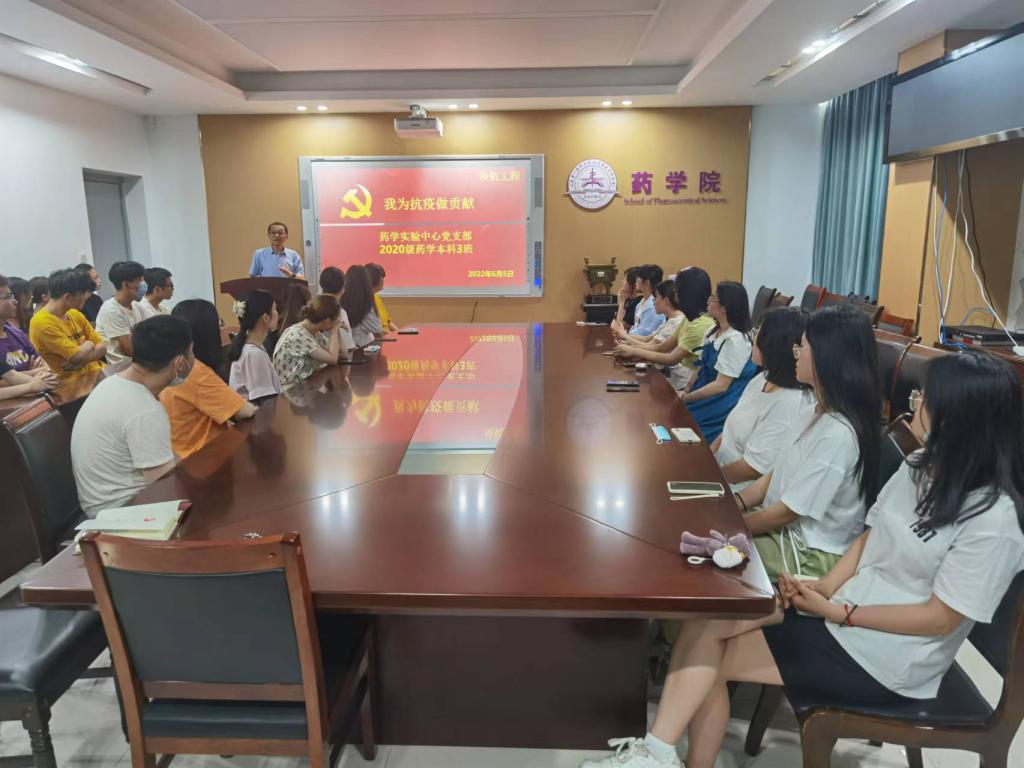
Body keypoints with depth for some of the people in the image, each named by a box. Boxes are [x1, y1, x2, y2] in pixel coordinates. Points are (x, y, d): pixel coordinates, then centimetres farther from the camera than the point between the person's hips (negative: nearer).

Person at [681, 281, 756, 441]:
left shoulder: (736, 340, -19)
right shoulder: (712, 332, 9)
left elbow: (721, 385, -20)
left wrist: (686, 398, -17)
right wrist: (686, 391, -4)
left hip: (724, 401, -8)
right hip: (706, 389, 8)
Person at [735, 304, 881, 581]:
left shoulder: (838, 435, -27)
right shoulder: (817, 413, 3)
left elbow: (787, 512, -21)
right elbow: (777, 474, 10)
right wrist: (734, 503, -3)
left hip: (810, 555, -8)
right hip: (783, 528, 8)